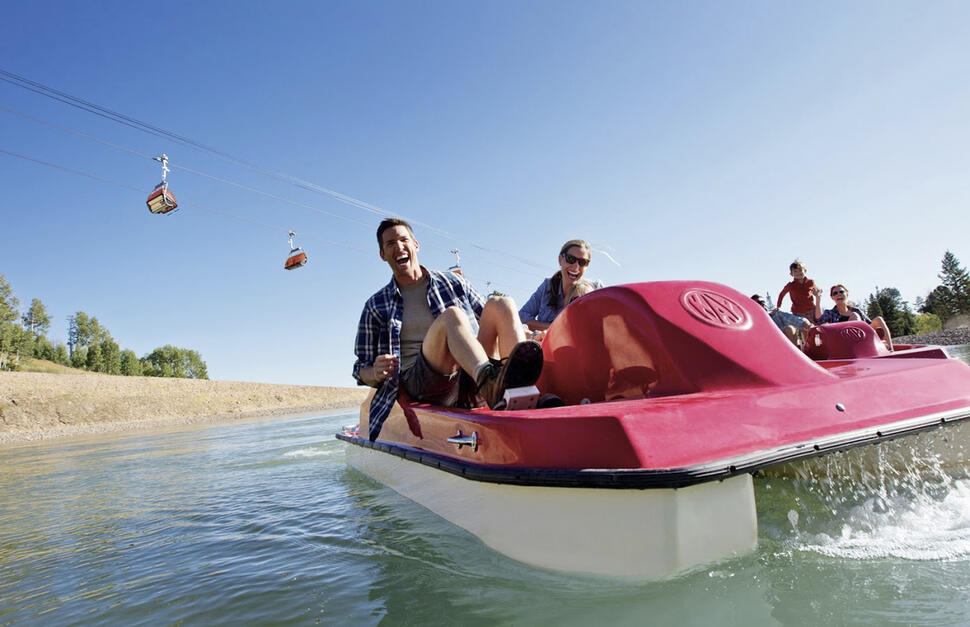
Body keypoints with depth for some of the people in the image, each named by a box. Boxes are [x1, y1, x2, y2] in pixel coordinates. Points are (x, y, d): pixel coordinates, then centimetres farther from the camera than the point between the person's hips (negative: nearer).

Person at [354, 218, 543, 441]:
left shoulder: (453, 283, 22)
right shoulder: (376, 306, 19)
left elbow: (489, 323, 23)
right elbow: (361, 369, 19)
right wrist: (376, 373, -6)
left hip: (472, 376, 3)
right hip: (419, 380, -2)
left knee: (500, 304, -19)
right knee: (451, 315, -29)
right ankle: (492, 388, -61)